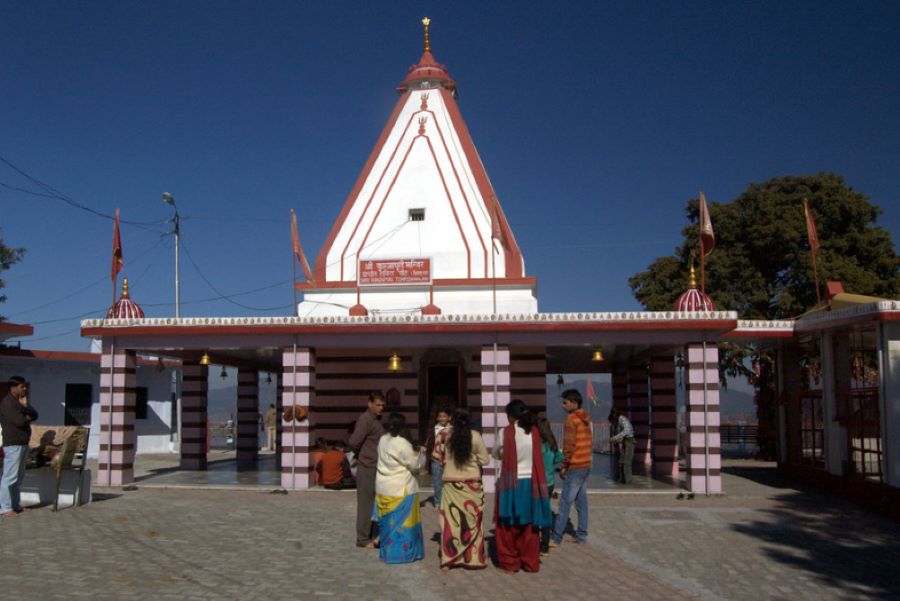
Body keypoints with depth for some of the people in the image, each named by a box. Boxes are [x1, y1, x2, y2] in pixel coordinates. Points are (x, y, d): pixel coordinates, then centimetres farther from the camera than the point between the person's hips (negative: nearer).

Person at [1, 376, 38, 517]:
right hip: (13, 444, -10)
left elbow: (34, 415, 10)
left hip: (22, 443, 10)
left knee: (19, 477, 14)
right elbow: (20, 421, -23)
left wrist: (26, 406, -7)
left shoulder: (19, 401, 16)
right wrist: (27, 417, -1)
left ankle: (16, 505, 21)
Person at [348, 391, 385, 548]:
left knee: (375, 503, 14)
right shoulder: (365, 419, -16)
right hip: (367, 468, -9)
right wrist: (360, 455, -4)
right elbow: (353, 442, -21)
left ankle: (373, 535, 23)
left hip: (376, 468, 9)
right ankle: (363, 539, 7)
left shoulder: (376, 420, 14)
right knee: (366, 504, -1)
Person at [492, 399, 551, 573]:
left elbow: (496, 454, 4)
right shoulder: (534, 432, -1)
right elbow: (537, 458, 7)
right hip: (531, 483, 4)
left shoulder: (506, 432, -10)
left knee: (508, 525, 9)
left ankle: (509, 562, 15)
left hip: (510, 483, -3)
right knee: (529, 525, 12)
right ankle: (530, 562, 19)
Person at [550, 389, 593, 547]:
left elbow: (569, 445, -17)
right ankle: (581, 535, 16)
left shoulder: (571, 418, -14)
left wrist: (564, 466, -11)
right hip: (586, 465, 9)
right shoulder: (585, 418, 11)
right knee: (581, 501, 12)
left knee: (565, 503, -6)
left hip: (575, 467, -9)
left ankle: (556, 538, -4)